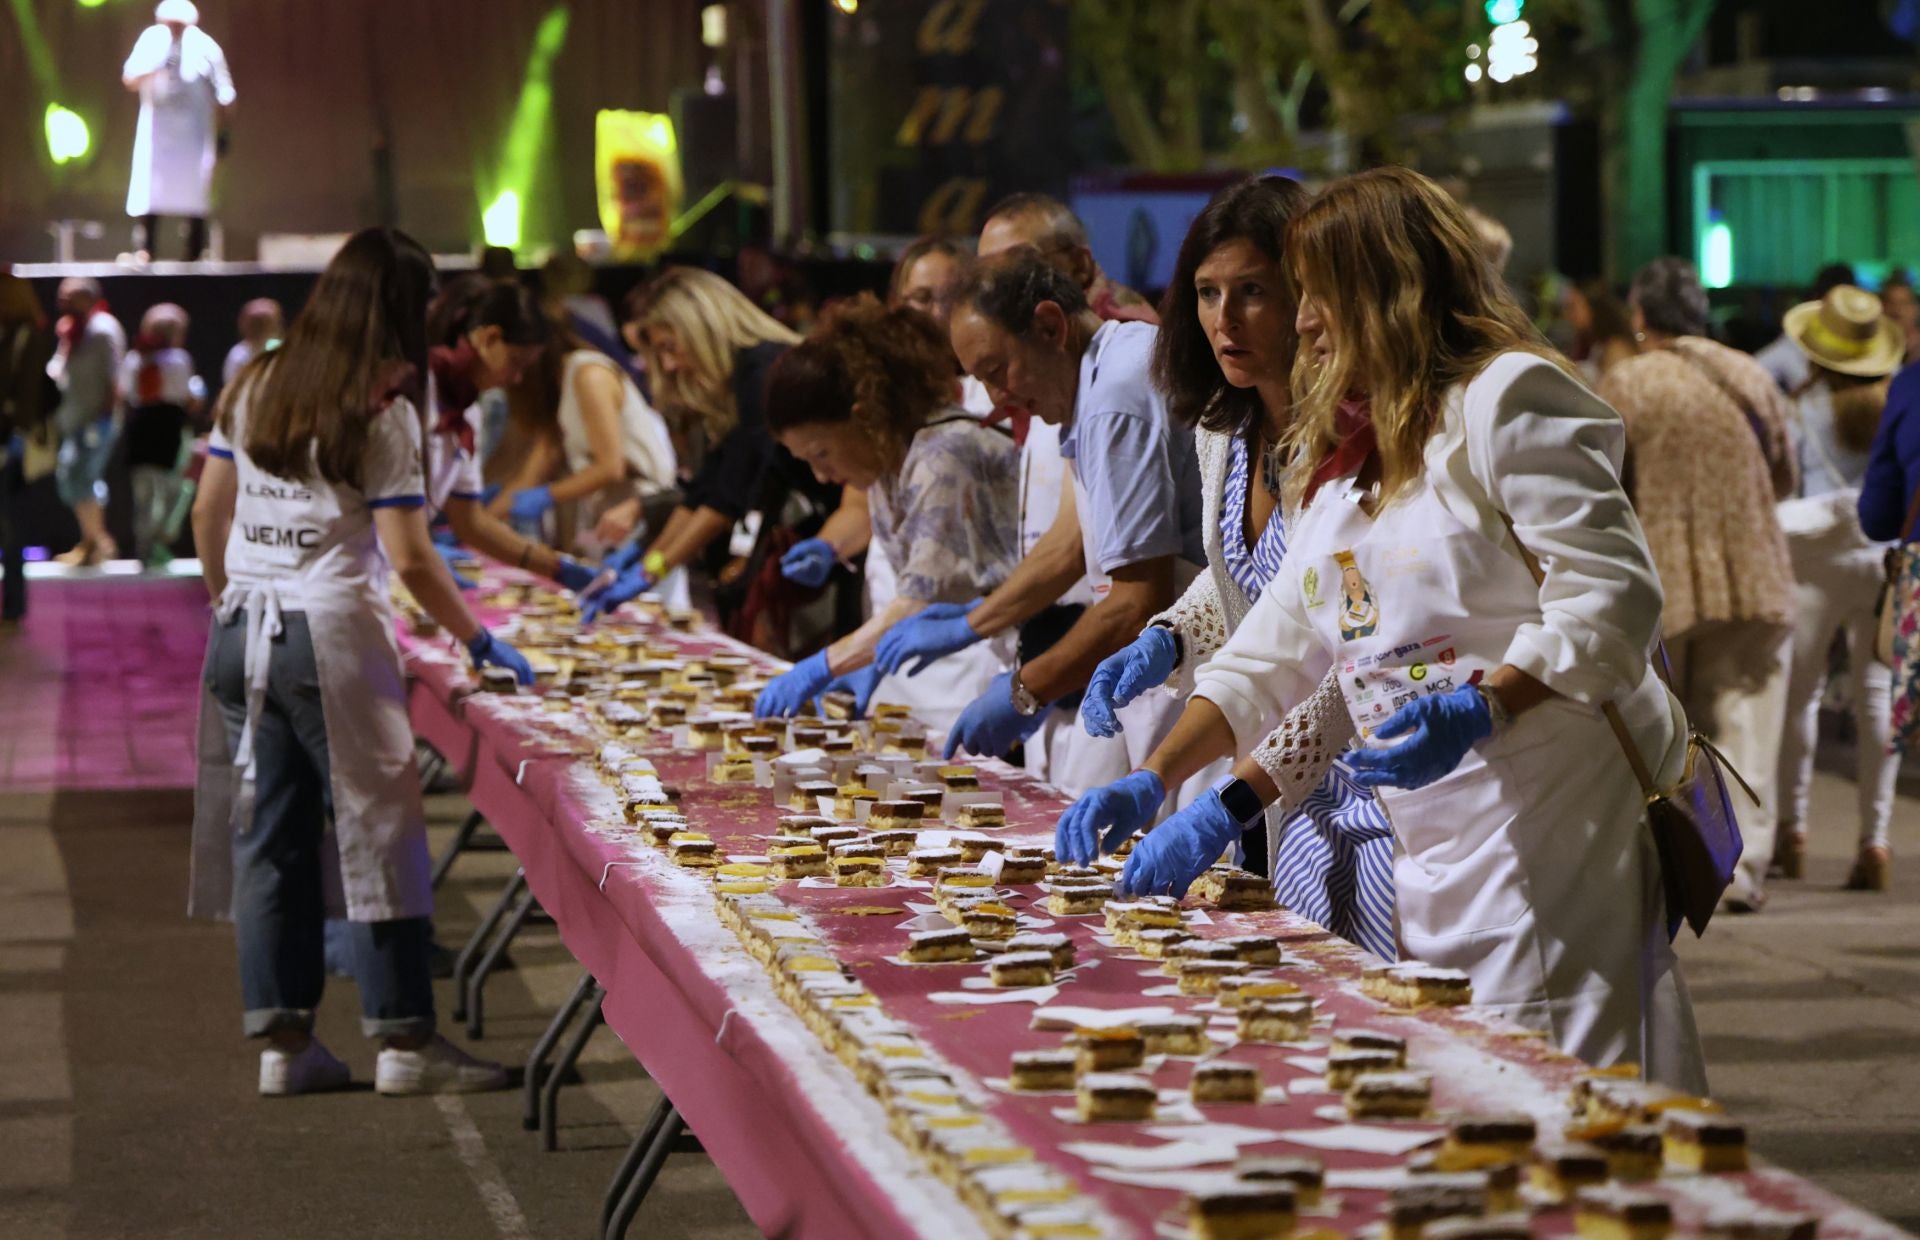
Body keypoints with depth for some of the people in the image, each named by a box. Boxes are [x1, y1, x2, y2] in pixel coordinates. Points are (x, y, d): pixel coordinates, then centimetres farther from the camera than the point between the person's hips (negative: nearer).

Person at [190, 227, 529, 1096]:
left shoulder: (257, 387, 9)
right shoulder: (380, 412, -10)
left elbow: (208, 514, 14)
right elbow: (408, 557, -12)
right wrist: (478, 642, -3)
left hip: (243, 632, 6)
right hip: (329, 633, -6)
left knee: (268, 835, 9)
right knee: (377, 831, 1)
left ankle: (282, 1038, 11)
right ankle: (403, 1039, 3)